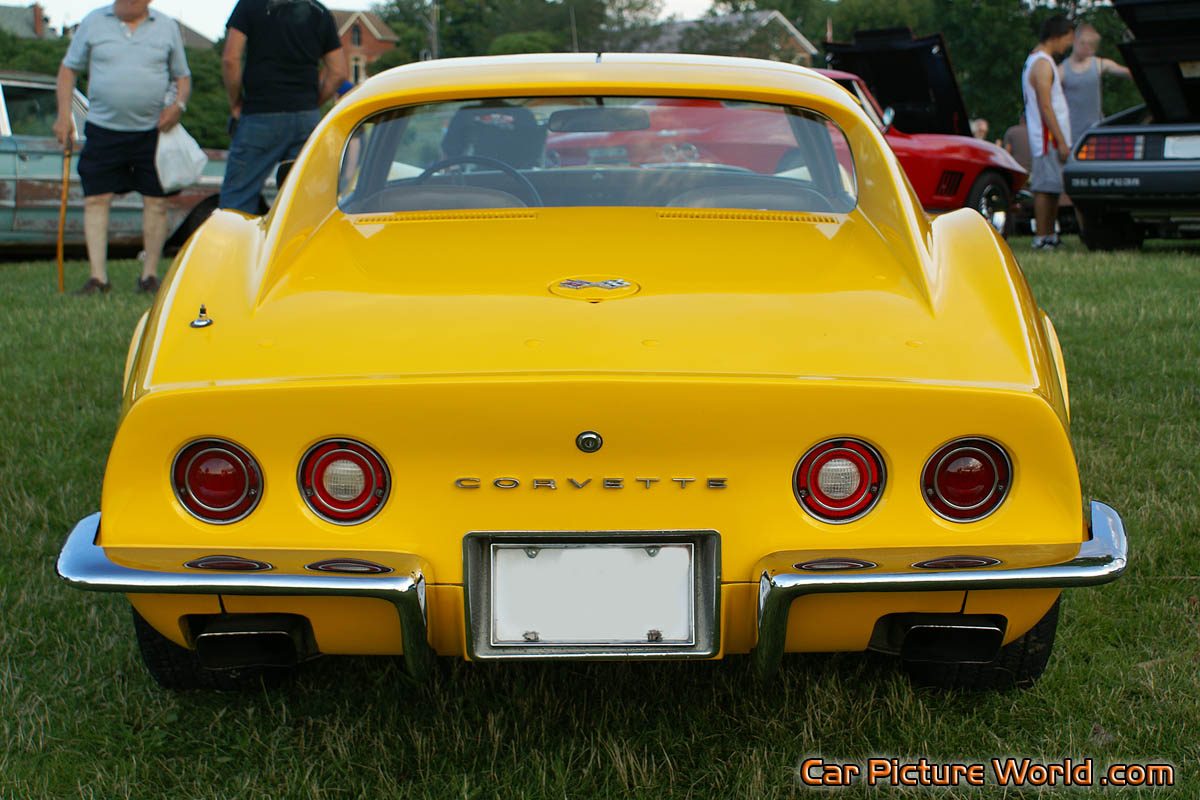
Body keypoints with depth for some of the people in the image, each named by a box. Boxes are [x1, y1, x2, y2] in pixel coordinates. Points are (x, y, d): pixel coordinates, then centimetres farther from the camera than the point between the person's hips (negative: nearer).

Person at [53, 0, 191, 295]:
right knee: (95, 199, -5)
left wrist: (179, 105, -7)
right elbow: (68, 69, 11)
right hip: (102, 129, 0)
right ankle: (98, 276, -1)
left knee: (156, 201, -1)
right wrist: (63, 115, 0)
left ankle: (149, 275, 11)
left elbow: (183, 76, 13)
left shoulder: (167, 27, 6)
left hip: (152, 131, 0)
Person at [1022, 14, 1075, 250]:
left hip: (1047, 137, 10)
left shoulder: (1035, 60, 20)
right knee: (1045, 187, -9)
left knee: (1053, 188, 11)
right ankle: (1041, 237, -8)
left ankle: (1050, 235, 14)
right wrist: (1062, 141, -19)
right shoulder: (1042, 64, -13)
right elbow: (1045, 107, -19)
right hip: (1048, 137, -10)